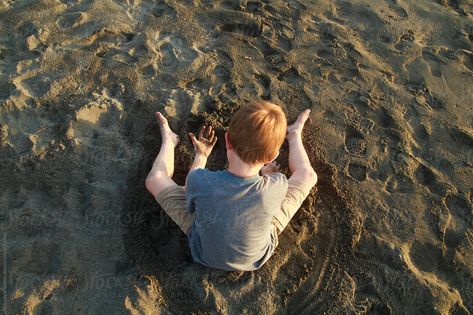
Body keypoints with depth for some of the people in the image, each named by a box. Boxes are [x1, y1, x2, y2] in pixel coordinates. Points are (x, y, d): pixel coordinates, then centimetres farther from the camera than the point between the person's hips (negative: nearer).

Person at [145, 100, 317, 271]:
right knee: (307, 175, 7)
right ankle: (294, 134, 36)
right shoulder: (277, 186, -36)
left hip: (205, 254, 0)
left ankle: (169, 140, 39)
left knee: (155, 178, 6)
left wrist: (201, 155, 7)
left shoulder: (200, 180, -37)